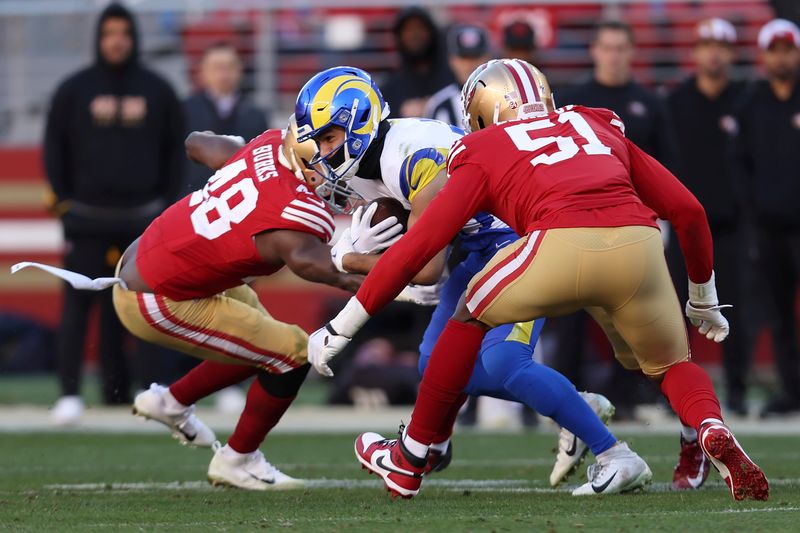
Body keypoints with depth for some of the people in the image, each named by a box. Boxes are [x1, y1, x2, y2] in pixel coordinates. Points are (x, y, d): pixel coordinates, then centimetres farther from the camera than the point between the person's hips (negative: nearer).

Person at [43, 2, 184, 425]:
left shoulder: (158, 91, 8)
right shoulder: (73, 90, 5)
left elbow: (175, 149, 12)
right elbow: (54, 149, 8)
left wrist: (167, 202, 5)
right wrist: (64, 201, 0)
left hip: (143, 216, 1)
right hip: (88, 218, -1)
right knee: (77, 303, -9)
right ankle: (69, 394, -12)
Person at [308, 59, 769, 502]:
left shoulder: (485, 152, 24)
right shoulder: (602, 127, 33)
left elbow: (420, 244, 18)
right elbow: (687, 209, 31)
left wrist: (340, 330, 22)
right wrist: (704, 298, 46)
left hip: (561, 245, -3)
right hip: (638, 245, 3)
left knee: (471, 318, 26)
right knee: (670, 365, 28)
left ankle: (410, 459, 31)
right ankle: (714, 431, -4)